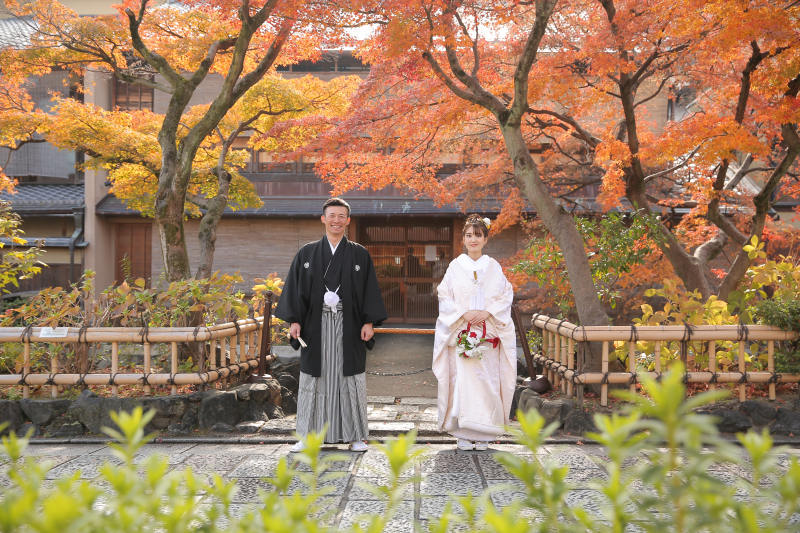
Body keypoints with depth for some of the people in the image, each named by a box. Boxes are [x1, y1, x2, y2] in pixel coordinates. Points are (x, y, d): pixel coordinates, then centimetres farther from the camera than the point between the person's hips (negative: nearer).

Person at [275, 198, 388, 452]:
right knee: (314, 379, 4)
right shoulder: (307, 254, 7)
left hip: (348, 326, 0)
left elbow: (370, 289, 4)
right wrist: (294, 320, -3)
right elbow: (295, 288, 6)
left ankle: (355, 436, 12)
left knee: (350, 379, 3)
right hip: (316, 325, 1)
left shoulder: (360, 255, 6)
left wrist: (369, 321, -4)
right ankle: (308, 435, 13)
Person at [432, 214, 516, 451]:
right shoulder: (455, 266, 6)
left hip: (488, 336, 1)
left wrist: (487, 312, -11)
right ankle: (463, 434, 3)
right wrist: (464, 313, -12)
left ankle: (482, 434, 7)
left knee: (486, 382, -2)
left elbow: (506, 296, 4)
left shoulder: (494, 268, 9)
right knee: (462, 380, -6)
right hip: (461, 334, -1)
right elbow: (444, 297, 2)